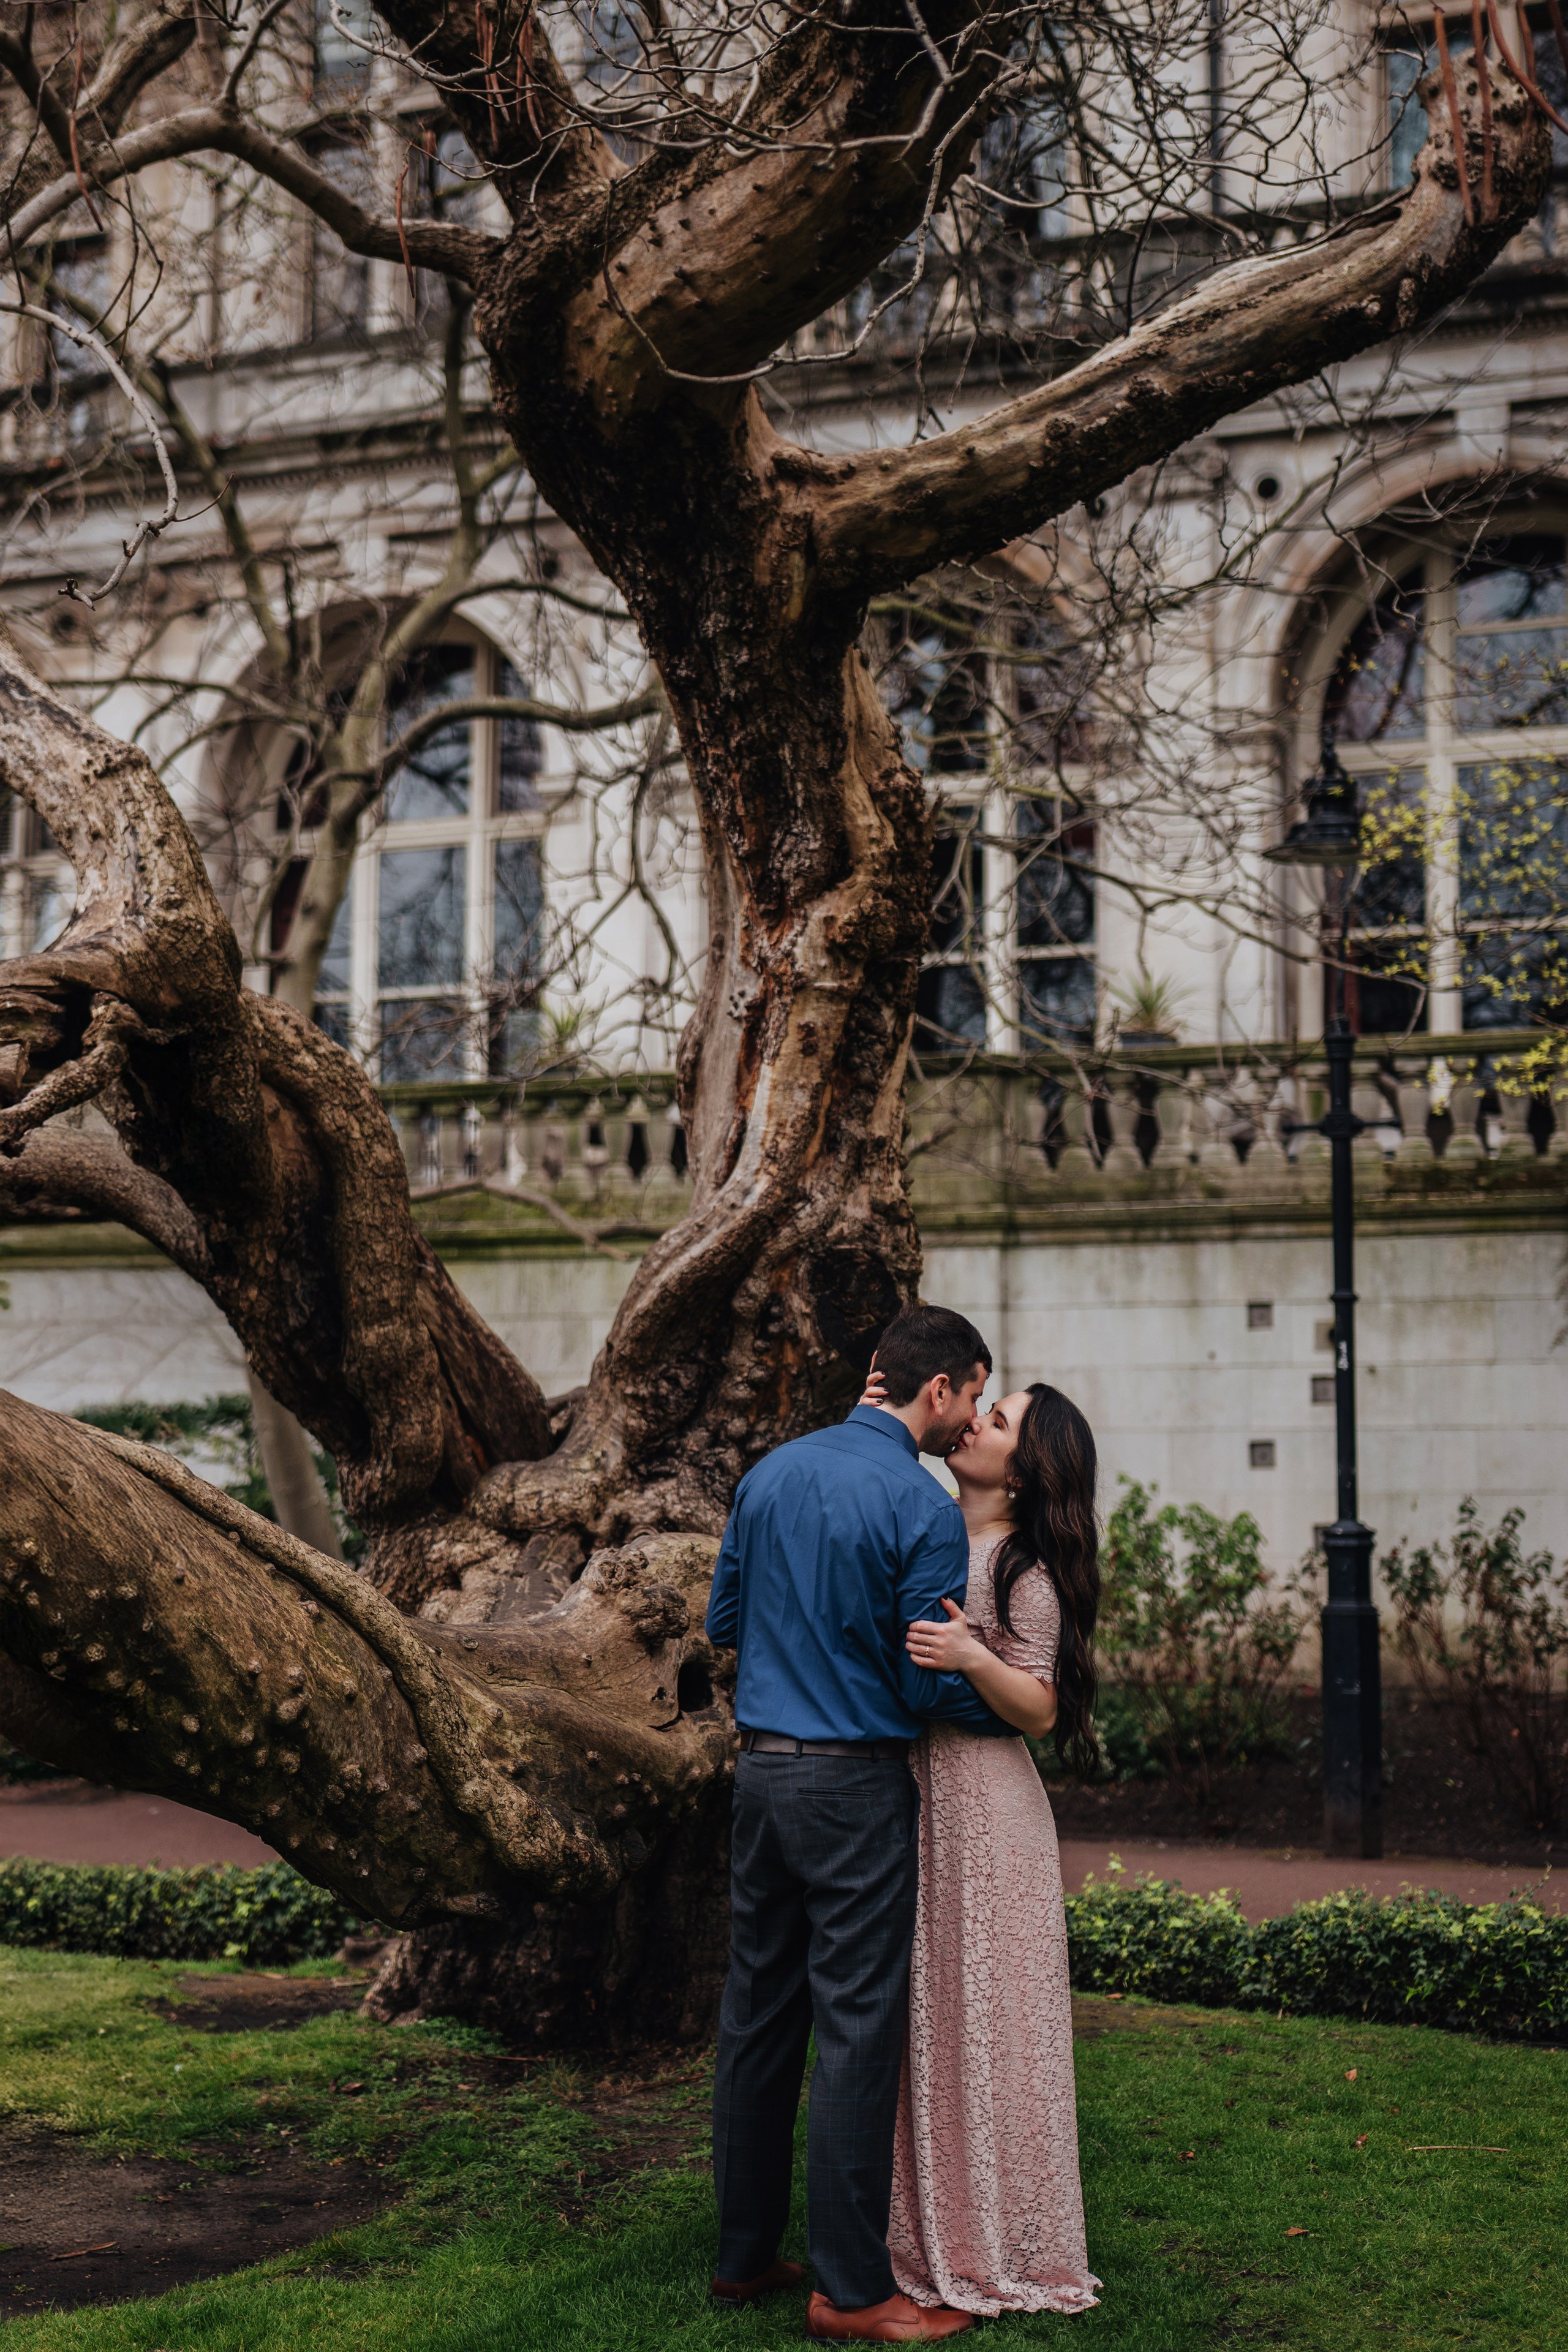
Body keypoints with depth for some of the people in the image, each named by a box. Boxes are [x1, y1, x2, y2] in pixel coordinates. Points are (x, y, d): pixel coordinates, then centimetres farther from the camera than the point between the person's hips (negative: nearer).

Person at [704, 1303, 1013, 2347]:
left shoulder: (771, 1473, 8)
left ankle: (746, 2253, 24)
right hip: (855, 1786, -7)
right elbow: (930, 1684, -13)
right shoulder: (923, 1509, -14)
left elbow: (723, 1620, 16)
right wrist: (1020, 1710, 4)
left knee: (758, 2013, 13)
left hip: (760, 1770, 7)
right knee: (857, 2026, -1)